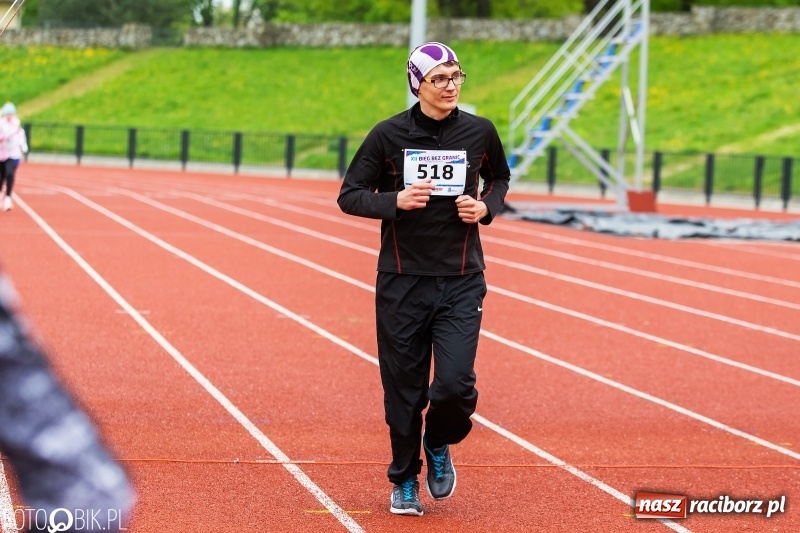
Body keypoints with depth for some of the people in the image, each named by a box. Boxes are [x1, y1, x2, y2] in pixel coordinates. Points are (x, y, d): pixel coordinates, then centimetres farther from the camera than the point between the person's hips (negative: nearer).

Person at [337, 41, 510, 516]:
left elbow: (500, 179, 19)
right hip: (402, 281, 0)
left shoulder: (480, 132, 0)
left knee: (456, 383, -12)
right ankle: (405, 480, 26)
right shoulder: (389, 134, -5)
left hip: (461, 281, 1)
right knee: (404, 388, 5)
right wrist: (396, 201, -19)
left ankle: (439, 444, 21)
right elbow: (349, 195, -1)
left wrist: (486, 207, -3)